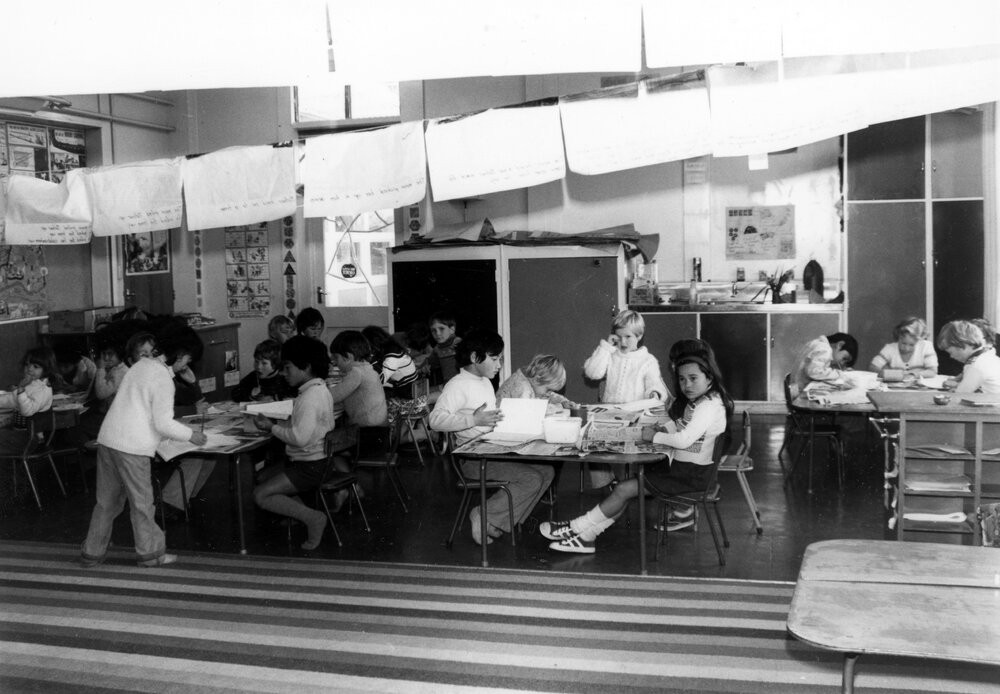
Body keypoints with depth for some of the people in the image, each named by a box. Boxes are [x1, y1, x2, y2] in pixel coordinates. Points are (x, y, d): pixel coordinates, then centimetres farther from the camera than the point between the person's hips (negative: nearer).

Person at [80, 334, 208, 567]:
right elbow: (163, 423, -15)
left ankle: (92, 552, 22)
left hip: (107, 439, 8)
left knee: (107, 500, 16)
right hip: (131, 447, -8)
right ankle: (150, 553, 15)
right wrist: (190, 435, -1)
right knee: (141, 501, 4)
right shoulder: (163, 379, -12)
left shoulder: (141, 365, 14)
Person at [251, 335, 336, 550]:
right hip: (315, 460, 11)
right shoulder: (320, 389, 10)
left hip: (309, 466, -11)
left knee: (260, 495, -10)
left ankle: (312, 518, -9)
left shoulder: (310, 397, -22)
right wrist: (275, 424, 5)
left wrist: (271, 427, -14)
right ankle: (301, 511, 8)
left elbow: (300, 437, -27)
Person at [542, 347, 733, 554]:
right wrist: (662, 430, 1)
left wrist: (654, 436, -15)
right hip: (680, 466, 10)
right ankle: (585, 536, -1)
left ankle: (578, 529, 2)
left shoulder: (709, 406, -22)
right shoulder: (693, 402, 11)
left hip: (692, 475, -10)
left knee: (625, 489, -10)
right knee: (627, 486, 0)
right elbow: (678, 424, 23)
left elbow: (684, 439, -29)